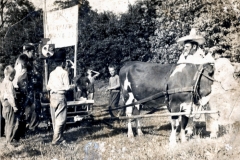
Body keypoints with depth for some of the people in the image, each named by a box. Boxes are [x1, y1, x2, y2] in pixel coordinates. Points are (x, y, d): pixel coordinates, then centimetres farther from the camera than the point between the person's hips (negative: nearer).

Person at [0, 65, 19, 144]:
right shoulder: (9, 83, -15)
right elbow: (10, 96, -22)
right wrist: (14, 106, -22)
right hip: (9, 104, -10)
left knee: (7, 123, 17)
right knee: (12, 123, -6)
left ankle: (8, 139, 25)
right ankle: (9, 141, -5)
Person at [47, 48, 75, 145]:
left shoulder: (52, 73, 9)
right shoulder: (64, 72, -8)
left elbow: (48, 87, 10)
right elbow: (67, 87, -12)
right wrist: (73, 86, 7)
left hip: (52, 96, 7)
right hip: (60, 96, -7)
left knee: (55, 118, 12)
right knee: (61, 119, 0)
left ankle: (58, 137, 20)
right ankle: (56, 139, -1)